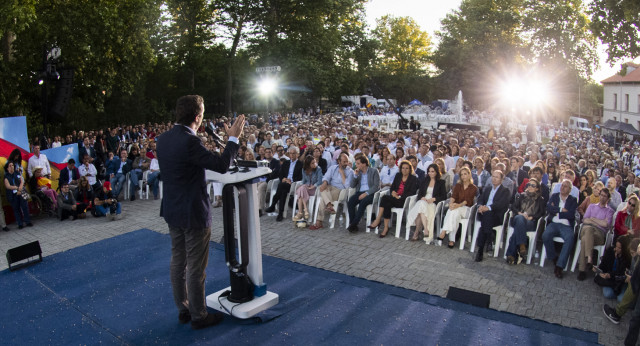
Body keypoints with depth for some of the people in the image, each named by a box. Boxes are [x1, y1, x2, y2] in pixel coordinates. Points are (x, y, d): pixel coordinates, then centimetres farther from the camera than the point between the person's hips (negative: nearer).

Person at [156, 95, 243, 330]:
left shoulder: (163, 139, 3)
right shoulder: (190, 141, -24)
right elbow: (221, 165, -22)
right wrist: (233, 138, -11)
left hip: (172, 211, 9)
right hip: (193, 213, -9)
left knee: (178, 262, 18)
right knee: (196, 267, 5)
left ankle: (183, 309, 32)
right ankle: (198, 316, 19)